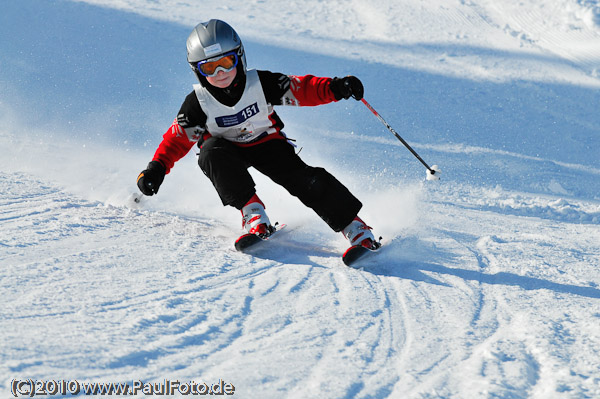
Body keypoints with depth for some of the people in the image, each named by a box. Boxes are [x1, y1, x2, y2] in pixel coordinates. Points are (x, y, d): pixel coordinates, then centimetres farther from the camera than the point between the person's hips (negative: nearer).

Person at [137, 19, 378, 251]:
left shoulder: (261, 83, -19)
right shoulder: (198, 103, -18)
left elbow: (301, 90, -16)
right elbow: (178, 138, -9)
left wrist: (335, 88, -33)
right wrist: (156, 168, -24)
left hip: (267, 143, 0)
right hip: (227, 151, 0)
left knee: (304, 180, -20)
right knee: (212, 152, -35)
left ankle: (352, 225, -10)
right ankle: (252, 211, -31)